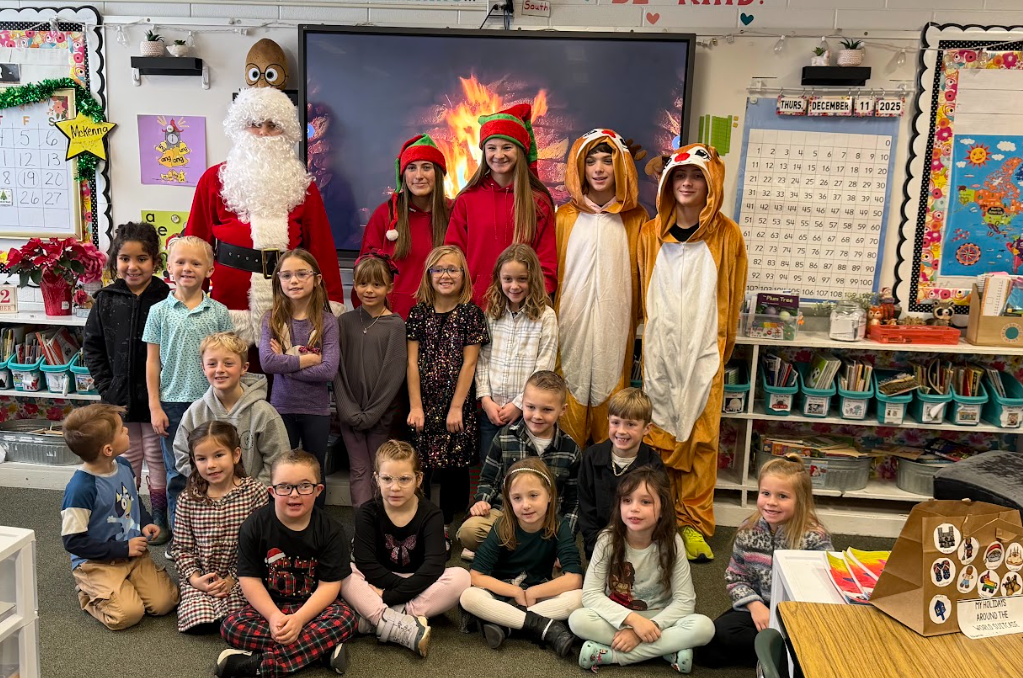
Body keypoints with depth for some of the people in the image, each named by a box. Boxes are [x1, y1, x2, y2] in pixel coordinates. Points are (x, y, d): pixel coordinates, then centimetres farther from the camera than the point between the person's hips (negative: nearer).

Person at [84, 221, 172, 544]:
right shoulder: (106, 300, -1)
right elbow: (92, 346, 5)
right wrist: (106, 385, -2)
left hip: (156, 397, -3)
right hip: (120, 397, 3)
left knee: (157, 458, 12)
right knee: (127, 459, 17)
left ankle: (159, 519, 27)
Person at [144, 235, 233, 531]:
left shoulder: (219, 312, 1)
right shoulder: (159, 311, 1)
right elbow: (152, 362, 3)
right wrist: (155, 406, -1)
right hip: (172, 404, 0)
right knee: (176, 475, 10)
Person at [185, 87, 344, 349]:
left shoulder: (302, 185, 10)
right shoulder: (214, 180, 8)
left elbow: (320, 246, 6)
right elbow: (197, 243, 7)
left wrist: (331, 302, -1)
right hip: (230, 300, 0)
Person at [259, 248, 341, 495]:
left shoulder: (327, 321, -5)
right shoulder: (272, 319, -1)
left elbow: (329, 370, -16)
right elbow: (266, 362, -16)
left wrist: (285, 363, -14)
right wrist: (309, 358, -13)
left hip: (316, 410, 0)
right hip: (282, 407, 1)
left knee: (315, 473, 14)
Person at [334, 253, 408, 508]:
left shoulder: (396, 325, -5)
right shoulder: (345, 322, 3)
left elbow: (394, 373, -8)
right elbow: (338, 369, 2)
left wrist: (371, 414, -10)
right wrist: (349, 410, -7)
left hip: (382, 413, -2)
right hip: (350, 412, 2)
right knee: (359, 470, 3)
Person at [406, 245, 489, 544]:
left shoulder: (471, 313, -1)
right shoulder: (419, 312, 4)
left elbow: (469, 363, -4)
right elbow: (412, 361, 2)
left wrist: (456, 407, -8)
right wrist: (415, 405, -4)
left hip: (457, 402, -1)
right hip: (424, 402, 1)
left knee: (454, 466, 5)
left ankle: (445, 527, 21)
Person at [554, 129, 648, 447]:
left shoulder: (635, 218, 4)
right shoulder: (565, 216, 6)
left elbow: (641, 275, 9)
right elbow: (551, 273, 9)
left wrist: (639, 319, 6)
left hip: (615, 324, 0)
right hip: (572, 322, 1)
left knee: (609, 397, 5)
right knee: (571, 398, 4)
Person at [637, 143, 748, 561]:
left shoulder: (726, 235, 0)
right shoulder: (651, 233, 6)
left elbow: (732, 297, 8)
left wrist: (719, 345, 10)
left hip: (704, 353, -1)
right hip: (660, 350, 1)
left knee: (701, 438, 2)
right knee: (659, 435, 4)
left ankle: (694, 523, 14)